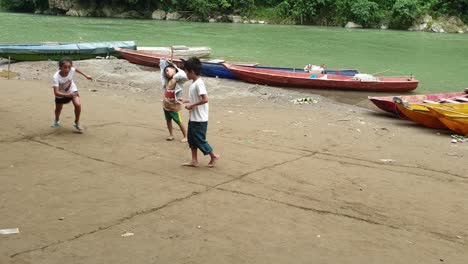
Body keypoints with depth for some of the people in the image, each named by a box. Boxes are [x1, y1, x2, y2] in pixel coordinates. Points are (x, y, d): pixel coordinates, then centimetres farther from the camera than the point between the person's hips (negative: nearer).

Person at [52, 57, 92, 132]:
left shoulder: (71, 70, -32)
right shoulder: (56, 77, -40)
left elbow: (76, 69, -4)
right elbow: (56, 93, -45)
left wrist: (86, 75, 4)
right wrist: (68, 95, -57)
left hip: (72, 90, 1)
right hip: (61, 94, -1)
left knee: (78, 105, -22)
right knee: (58, 109, 19)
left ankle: (77, 123, 1)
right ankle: (57, 121, 54)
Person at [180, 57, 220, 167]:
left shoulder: (198, 83, -20)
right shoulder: (194, 83, 9)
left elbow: (205, 99, -27)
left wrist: (191, 105, -21)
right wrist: (185, 101, 10)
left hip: (199, 119, -10)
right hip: (193, 118, 10)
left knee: (200, 140, 1)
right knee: (191, 138, 13)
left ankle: (214, 156, 17)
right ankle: (194, 161, 21)